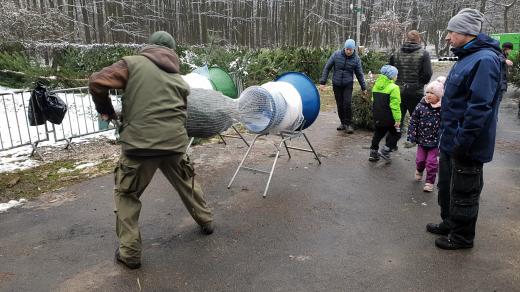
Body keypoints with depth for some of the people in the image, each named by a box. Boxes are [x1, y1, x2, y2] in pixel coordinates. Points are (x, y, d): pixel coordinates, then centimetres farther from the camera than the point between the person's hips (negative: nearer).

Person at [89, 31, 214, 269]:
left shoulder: (133, 63, 4)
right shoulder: (179, 79, 16)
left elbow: (97, 82, -6)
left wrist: (106, 110, 11)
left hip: (140, 144, -3)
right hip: (175, 142, 4)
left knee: (126, 195, 16)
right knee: (187, 183, 28)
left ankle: (129, 253, 20)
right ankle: (206, 221, 45)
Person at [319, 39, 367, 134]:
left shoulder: (356, 59, -5)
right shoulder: (336, 54, -7)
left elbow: (359, 74, 5)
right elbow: (327, 68, -1)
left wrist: (364, 88, 9)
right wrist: (322, 82, -6)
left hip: (348, 84, -1)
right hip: (336, 84, 1)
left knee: (347, 103, -14)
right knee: (340, 105, 5)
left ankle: (348, 124, 0)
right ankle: (343, 123, 21)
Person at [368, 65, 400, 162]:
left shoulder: (376, 85, 8)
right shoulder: (393, 87, -15)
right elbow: (395, 105, -18)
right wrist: (398, 119, -16)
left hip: (377, 117, 7)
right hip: (388, 117, -6)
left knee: (378, 133, 18)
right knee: (395, 134, 12)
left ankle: (373, 153, 20)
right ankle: (385, 151, 3)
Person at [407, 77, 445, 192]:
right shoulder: (421, 106, -8)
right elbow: (413, 121, -3)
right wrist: (412, 136, -6)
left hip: (435, 141, -2)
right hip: (422, 139, 2)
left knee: (432, 162, 3)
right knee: (420, 159, 15)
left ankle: (429, 182, 19)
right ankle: (419, 170, 48)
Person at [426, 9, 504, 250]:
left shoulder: (485, 60, -21)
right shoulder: (467, 58, 11)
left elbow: (479, 107, -27)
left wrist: (462, 143, -25)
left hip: (466, 147, -10)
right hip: (451, 141, 10)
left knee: (463, 193, 7)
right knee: (446, 187, 21)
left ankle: (462, 237, 24)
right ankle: (449, 224, 39)